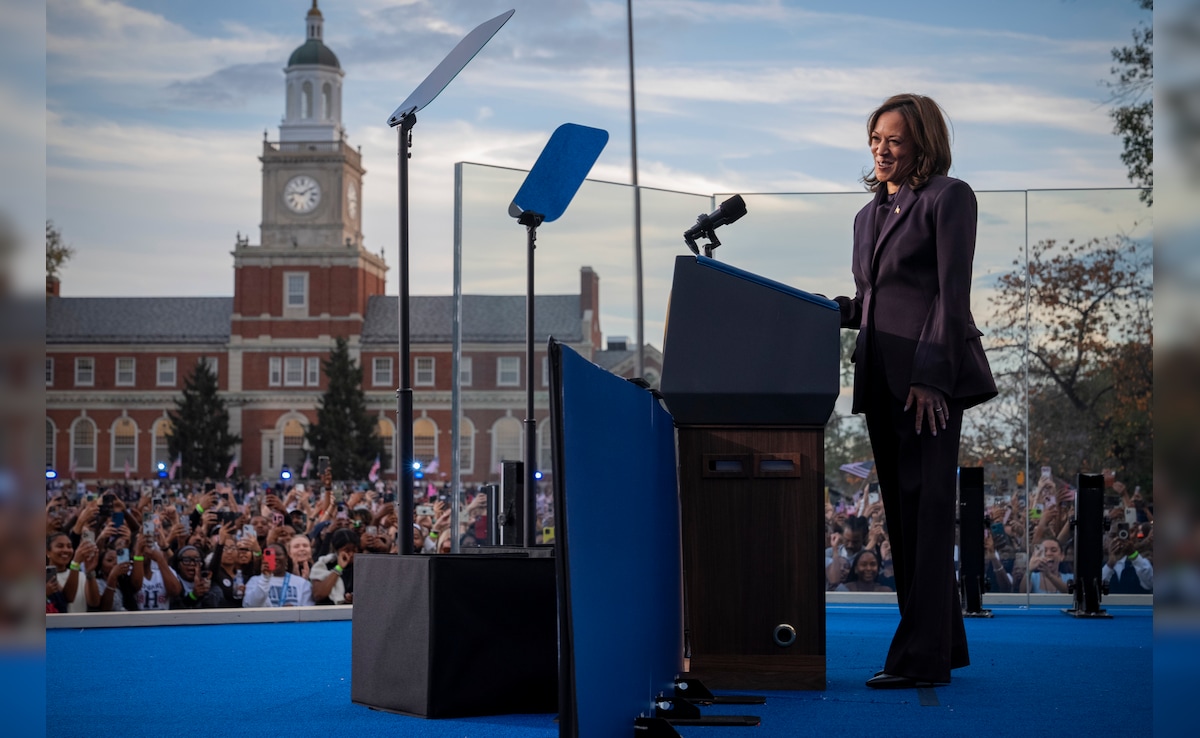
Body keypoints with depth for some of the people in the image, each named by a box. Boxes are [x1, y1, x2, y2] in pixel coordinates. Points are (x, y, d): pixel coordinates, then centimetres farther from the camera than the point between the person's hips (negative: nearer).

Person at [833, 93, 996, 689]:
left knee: (926, 512, -10)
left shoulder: (948, 197, -3)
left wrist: (930, 376, -18)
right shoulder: (868, 215, 21)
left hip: (931, 377, -8)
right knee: (901, 513, 8)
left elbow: (952, 293, -11)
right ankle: (945, 644, 16)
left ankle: (920, 657, -10)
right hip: (881, 379, 8)